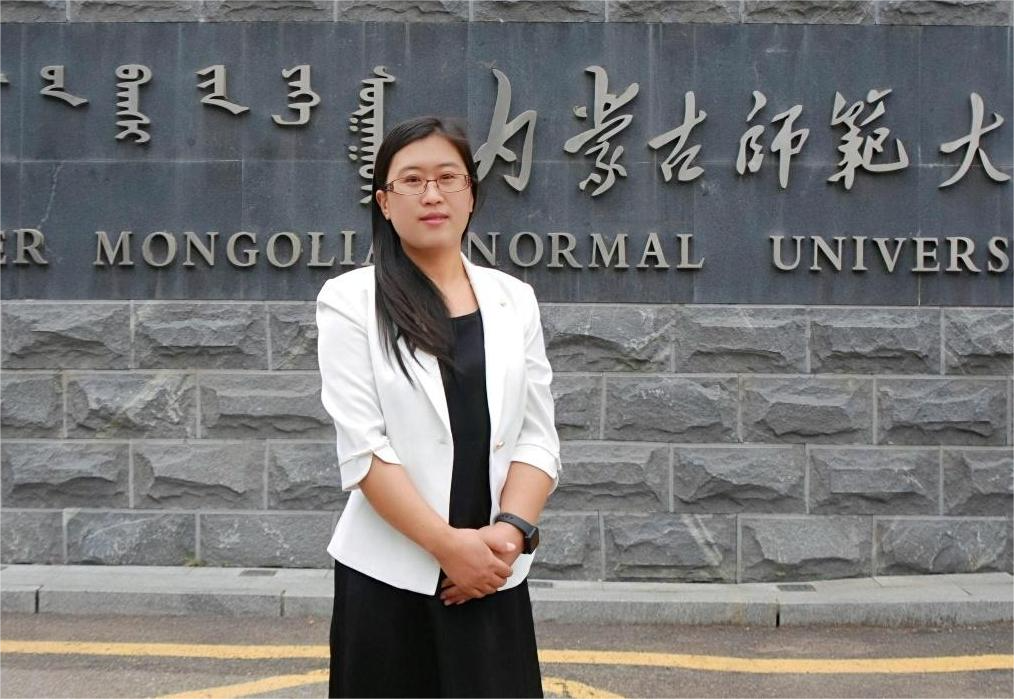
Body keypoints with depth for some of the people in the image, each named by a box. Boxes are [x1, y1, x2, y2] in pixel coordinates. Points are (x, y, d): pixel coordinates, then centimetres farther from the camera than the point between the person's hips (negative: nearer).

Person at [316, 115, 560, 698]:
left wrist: (511, 530, -12)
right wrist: (448, 542, -16)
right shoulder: (350, 300, -3)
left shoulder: (514, 299, 7)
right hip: (390, 577, -2)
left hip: (495, 577, 3)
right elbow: (364, 448, -9)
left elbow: (538, 438, 4)